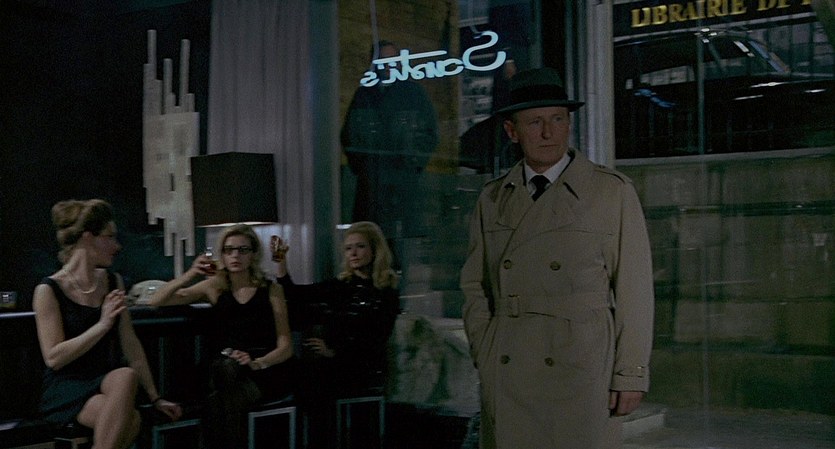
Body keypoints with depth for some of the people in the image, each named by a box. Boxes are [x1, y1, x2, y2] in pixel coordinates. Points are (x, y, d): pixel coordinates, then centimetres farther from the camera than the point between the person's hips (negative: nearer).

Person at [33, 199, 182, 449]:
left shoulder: (113, 282, 10)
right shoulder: (49, 291, -6)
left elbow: (130, 344, 11)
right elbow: (54, 358, -12)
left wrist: (155, 397, 9)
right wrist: (102, 325, -19)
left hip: (108, 380, 5)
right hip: (66, 389, -5)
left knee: (127, 376, -33)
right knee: (130, 419, -33)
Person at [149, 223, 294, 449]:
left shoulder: (271, 290, 9)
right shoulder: (215, 287, 13)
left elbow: (286, 346, 4)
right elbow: (157, 301, 11)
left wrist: (257, 362, -16)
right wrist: (190, 275, -3)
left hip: (267, 370, -1)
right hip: (223, 373, 2)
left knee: (226, 368, -33)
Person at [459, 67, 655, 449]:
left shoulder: (612, 192, 1)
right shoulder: (492, 199, 11)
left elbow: (634, 290, 0)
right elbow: (474, 285, 14)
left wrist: (631, 374, -3)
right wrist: (483, 355, 4)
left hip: (582, 368, -2)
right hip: (505, 374, 3)